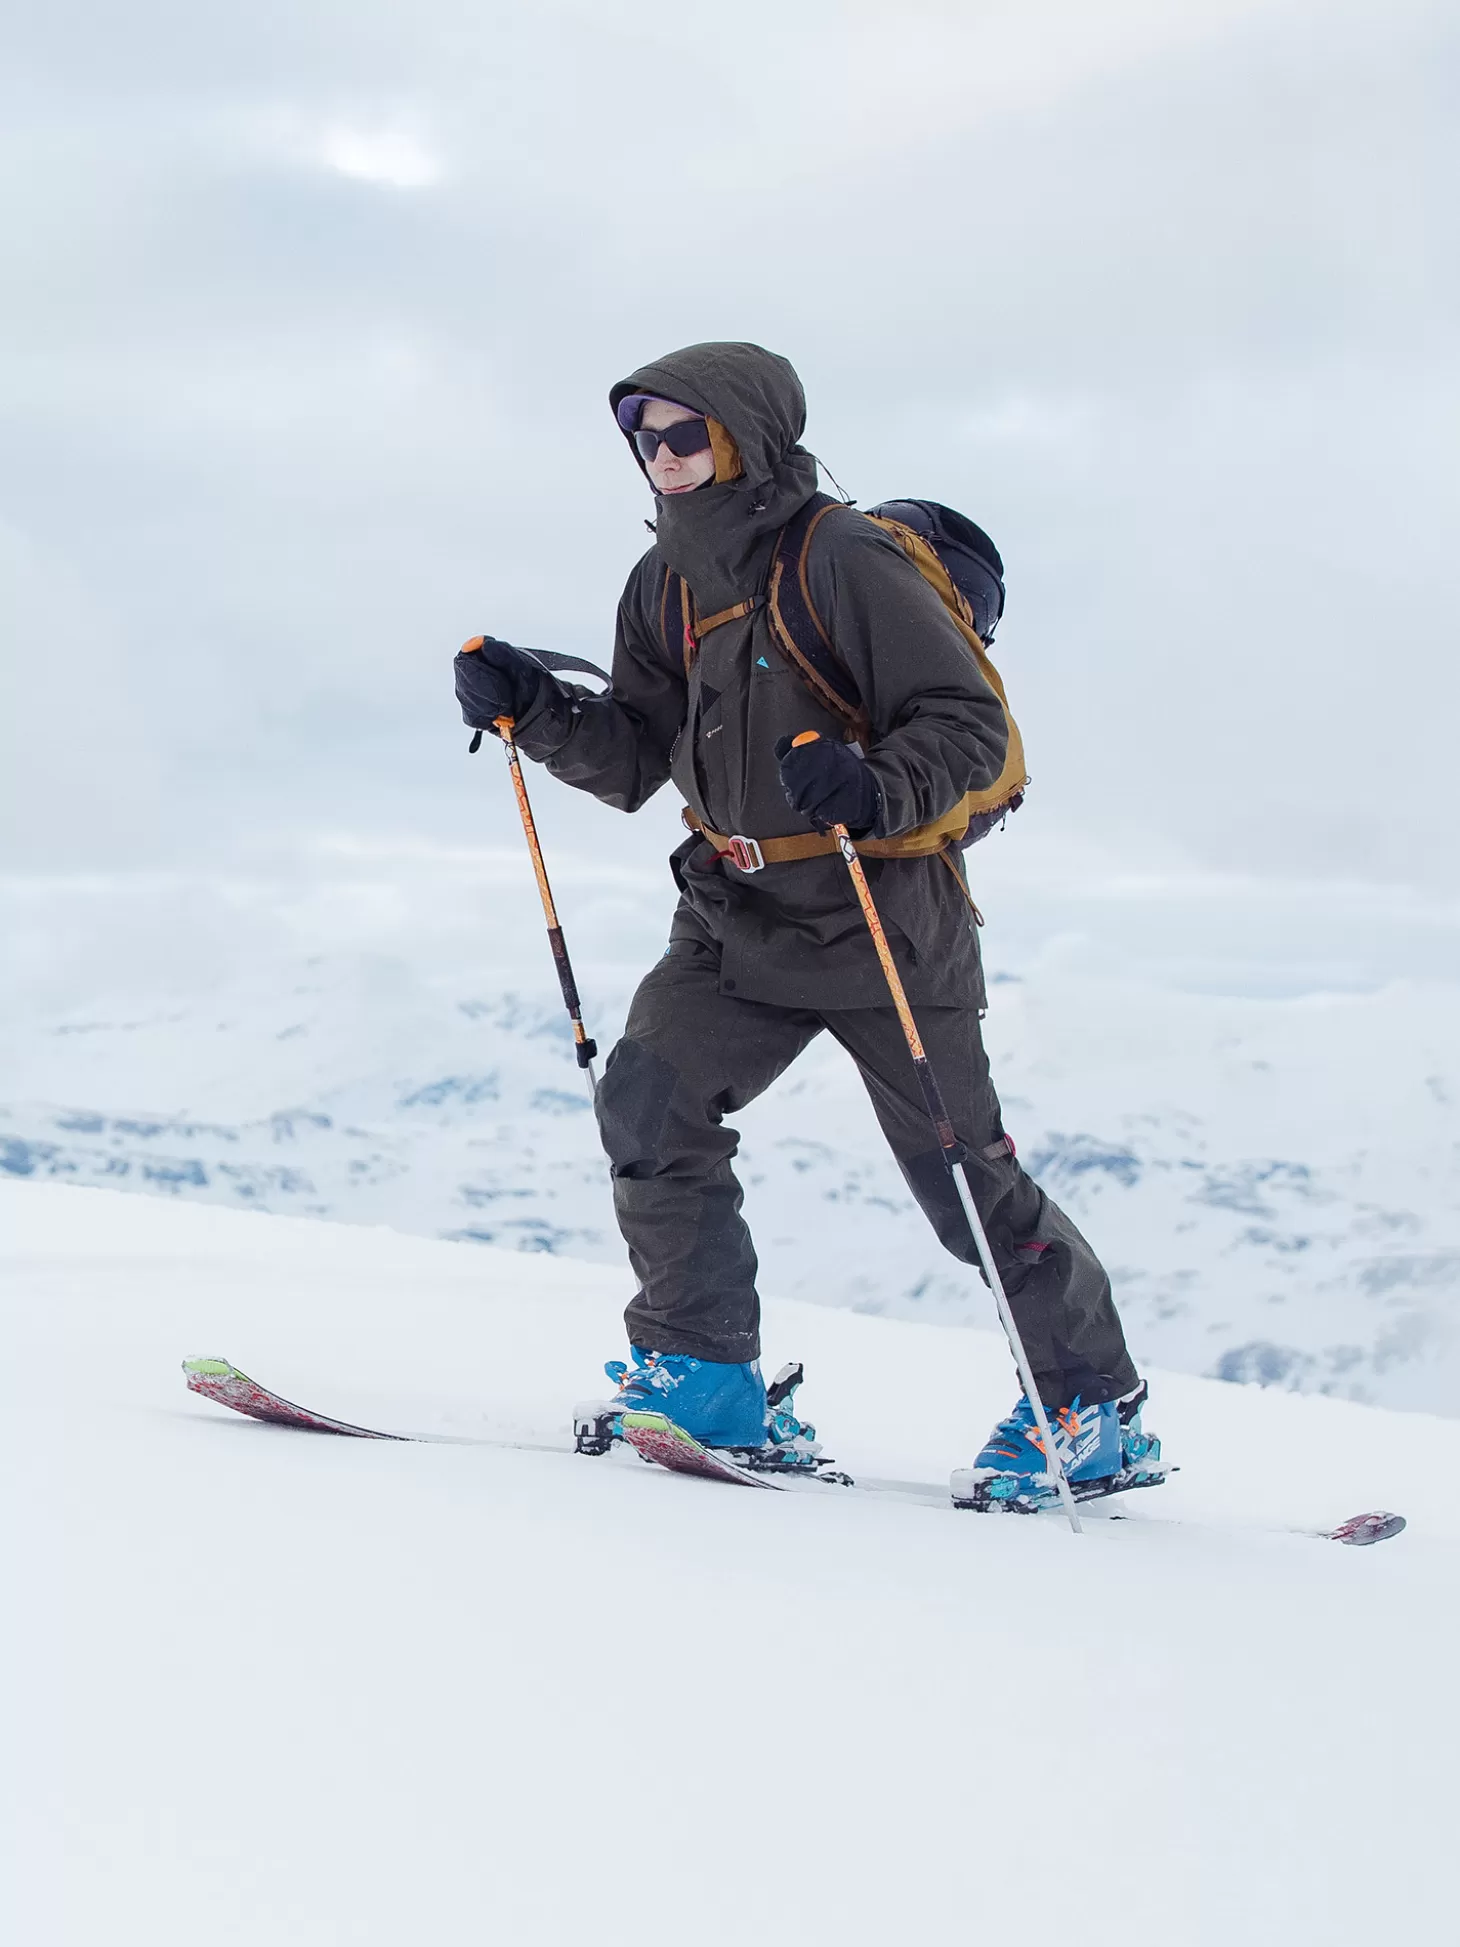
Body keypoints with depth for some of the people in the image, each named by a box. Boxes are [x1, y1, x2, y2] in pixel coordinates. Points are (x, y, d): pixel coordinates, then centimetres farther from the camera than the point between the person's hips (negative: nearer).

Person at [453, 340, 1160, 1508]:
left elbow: (970, 725, -18)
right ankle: (702, 1369, -1)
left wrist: (877, 790, -35)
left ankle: (1097, 1405, 16)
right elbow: (635, 759, 10)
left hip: (880, 918, -6)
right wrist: (533, 709, -5)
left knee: (965, 1177, -1)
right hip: (739, 920, 7)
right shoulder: (668, 586, 7)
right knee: (649, 1101, -12)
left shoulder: (846, 561, -16)